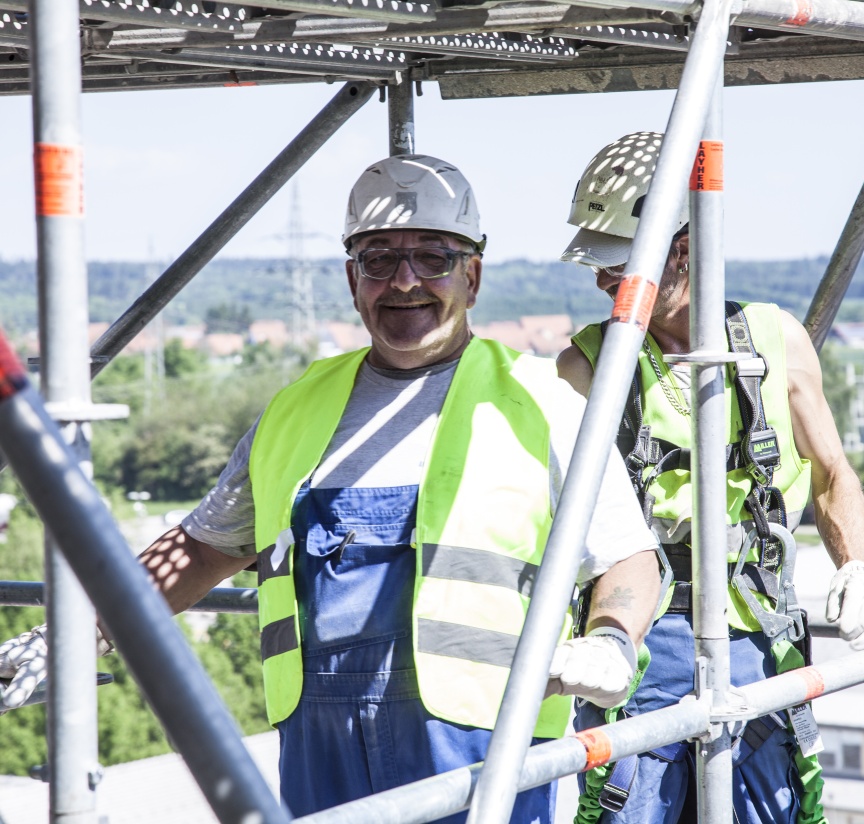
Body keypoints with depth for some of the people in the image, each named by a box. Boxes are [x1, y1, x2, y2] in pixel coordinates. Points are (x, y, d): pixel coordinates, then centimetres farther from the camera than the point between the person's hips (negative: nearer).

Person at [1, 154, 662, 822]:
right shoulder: (298, 411, 18)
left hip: (479, 748, -4)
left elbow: (629, 556, 0)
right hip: (319, 755, 4)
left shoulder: (538, 404, 4)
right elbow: (209, 544, 27)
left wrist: (610, 644, -21)